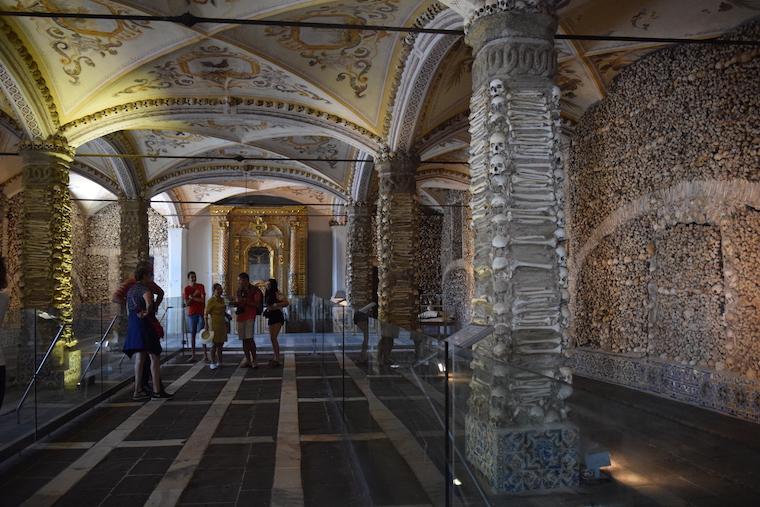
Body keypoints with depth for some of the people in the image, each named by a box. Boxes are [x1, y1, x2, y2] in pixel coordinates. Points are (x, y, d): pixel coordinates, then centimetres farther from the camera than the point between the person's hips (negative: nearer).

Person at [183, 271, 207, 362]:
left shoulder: (201, 286, 2)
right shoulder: (186, 289, 4)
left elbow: (202, 300, -7)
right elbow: (187, 303, -3)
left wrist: (191, 297, -5)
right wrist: (194, 295, -13)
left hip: (201, 312, -1)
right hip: (191, 313, 1)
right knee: (193, 333, 3)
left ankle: (205, 355, -7)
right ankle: (193, 355, 6)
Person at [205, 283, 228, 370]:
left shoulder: (222, 300, 12)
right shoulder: (211, 300, -10)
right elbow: (206, 313, -11)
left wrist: (227, 315, 7)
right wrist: (206, 326, -15)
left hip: (222, 323, 7)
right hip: (214, 323, -7)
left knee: (221, 343, 10)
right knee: (215, 343, -5)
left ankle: (219, 361, 19)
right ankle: (213, 363, 2)